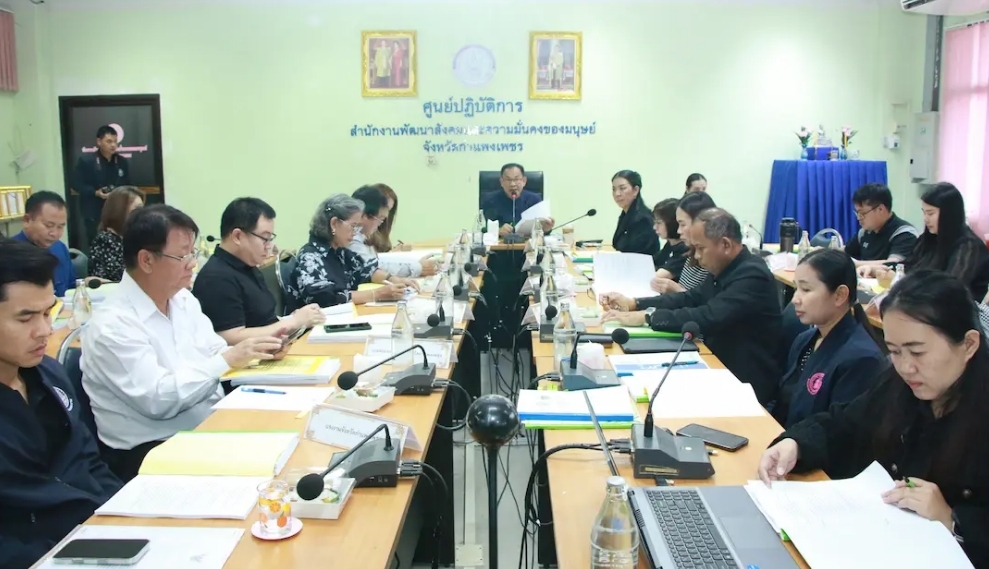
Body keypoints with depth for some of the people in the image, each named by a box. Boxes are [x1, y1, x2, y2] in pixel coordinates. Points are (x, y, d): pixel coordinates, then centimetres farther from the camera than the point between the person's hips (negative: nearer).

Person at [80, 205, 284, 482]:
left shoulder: (183, 298, 8)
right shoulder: (112, 325, -16)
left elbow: (214, 354, 12)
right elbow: (158, 399, -22)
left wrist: (254, 350, -7)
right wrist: (228, 360, -21)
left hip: (209, 427, 7)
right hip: (152, 452, -7)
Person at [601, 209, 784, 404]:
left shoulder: (752, 275, -23)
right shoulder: (726, 270, 5)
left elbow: (708, 318, -32)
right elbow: (691, 298, 11)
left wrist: (647, 316, -26)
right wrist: (634, 304, 0)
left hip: (748, 384, -8)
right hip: (723, 369, 8)